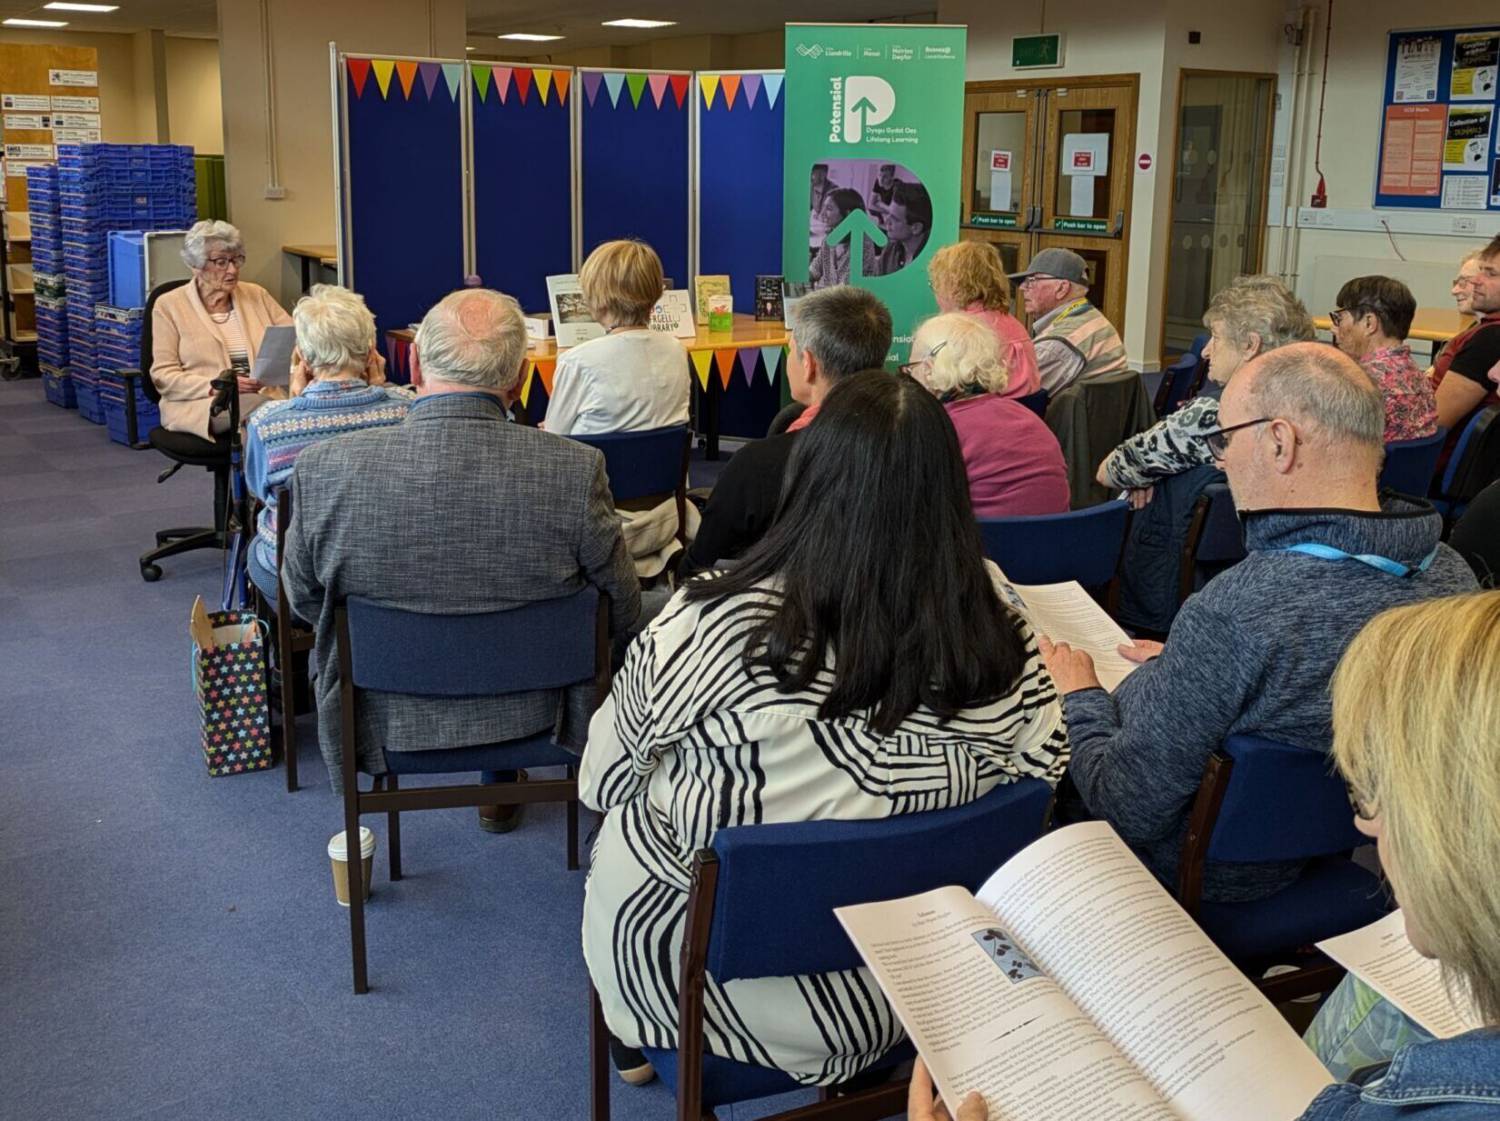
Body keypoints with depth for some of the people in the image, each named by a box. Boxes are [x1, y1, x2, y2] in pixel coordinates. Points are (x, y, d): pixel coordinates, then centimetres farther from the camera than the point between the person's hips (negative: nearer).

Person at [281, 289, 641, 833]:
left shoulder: (323, 468, -21)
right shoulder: (575, 469, -25)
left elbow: (303, 600, -3)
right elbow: (621, 613, -11)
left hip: (385, 723, 1)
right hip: (530, 717, 0)